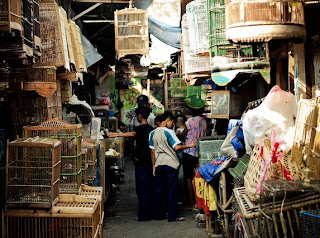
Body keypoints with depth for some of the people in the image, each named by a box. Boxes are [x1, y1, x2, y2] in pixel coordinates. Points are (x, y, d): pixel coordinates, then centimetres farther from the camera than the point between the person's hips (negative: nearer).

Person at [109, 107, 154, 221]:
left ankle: (143, 215, -3)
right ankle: (151, 211, 20)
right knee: (149, 187, 13)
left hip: (141, 162, -8)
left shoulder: (140, 128, -13)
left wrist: (116, 135, -42)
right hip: (150, 161, 8)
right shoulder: (151, 129, 11)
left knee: (142, 188, -4)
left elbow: (132, 134, -37)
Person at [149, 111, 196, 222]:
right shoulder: (169, 132, -10)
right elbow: (177, 147, -19)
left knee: (159, 190, 10)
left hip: (159, 164, 5)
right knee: (171, 190, 0)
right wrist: (189, 145, -6)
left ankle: (158, 214, 15)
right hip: (171, 164, -5)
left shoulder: (153, 133, 7)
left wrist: (154, 165, 15)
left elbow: (153, 151, 10)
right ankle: (172, 216, 1)